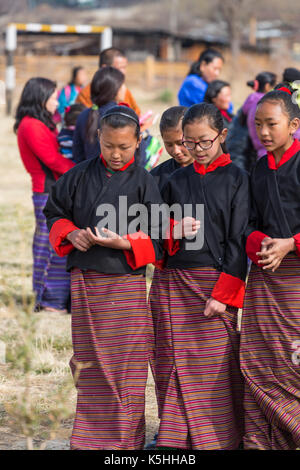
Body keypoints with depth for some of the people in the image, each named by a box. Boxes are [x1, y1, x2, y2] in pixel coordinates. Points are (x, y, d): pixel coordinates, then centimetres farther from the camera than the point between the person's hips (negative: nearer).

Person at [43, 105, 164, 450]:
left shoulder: (143, 183, -3)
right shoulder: (79, 176, 4)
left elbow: (156, 240, -3)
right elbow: (54, 213, 14)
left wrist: (122, 242, -20)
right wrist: (70, 233, -5)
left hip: (125, 284, -2)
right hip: (83, 282, 3)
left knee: (125, 368, 0)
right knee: (89, 366, 10)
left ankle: (125, 441, 10)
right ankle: (89, 438, 19)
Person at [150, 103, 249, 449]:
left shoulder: (236, 180, 1)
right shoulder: (175, 181, 12)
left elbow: (238, 241, -4)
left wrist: (223, 294, -11)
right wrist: (174, 231, -7)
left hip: (215, 280, -3)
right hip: (175, 282, 4)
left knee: (216, 366, -4)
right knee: (175, 365, 4)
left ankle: (218, 440, 4)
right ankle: (176, 437, 13)